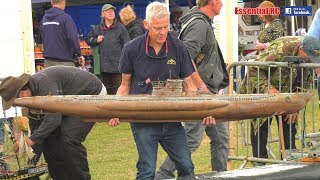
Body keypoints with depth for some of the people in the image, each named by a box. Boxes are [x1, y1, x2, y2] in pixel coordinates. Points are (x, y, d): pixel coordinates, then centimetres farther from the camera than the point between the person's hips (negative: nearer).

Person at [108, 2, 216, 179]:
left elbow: (189, 86, 5)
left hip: (172, 119, 2)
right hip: (143, 120, -2)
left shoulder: (178, 48, 0)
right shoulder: (131, 49, -2)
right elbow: (125, 86, 8)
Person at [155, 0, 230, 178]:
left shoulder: (205, 23, 16)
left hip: (209, 92, 10)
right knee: (192, 139, -7)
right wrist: (201, 86, -24)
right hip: (199, 94, -10)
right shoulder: (199, 24, -17)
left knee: (221, 137, 12)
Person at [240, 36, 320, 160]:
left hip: (287, 93, 6)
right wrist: (267, 88, -42)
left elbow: (306, 85, -1)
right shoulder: (280, 50, -35)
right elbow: (254, 70, -30)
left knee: (289, 126, 4)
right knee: (260, 127, -7)